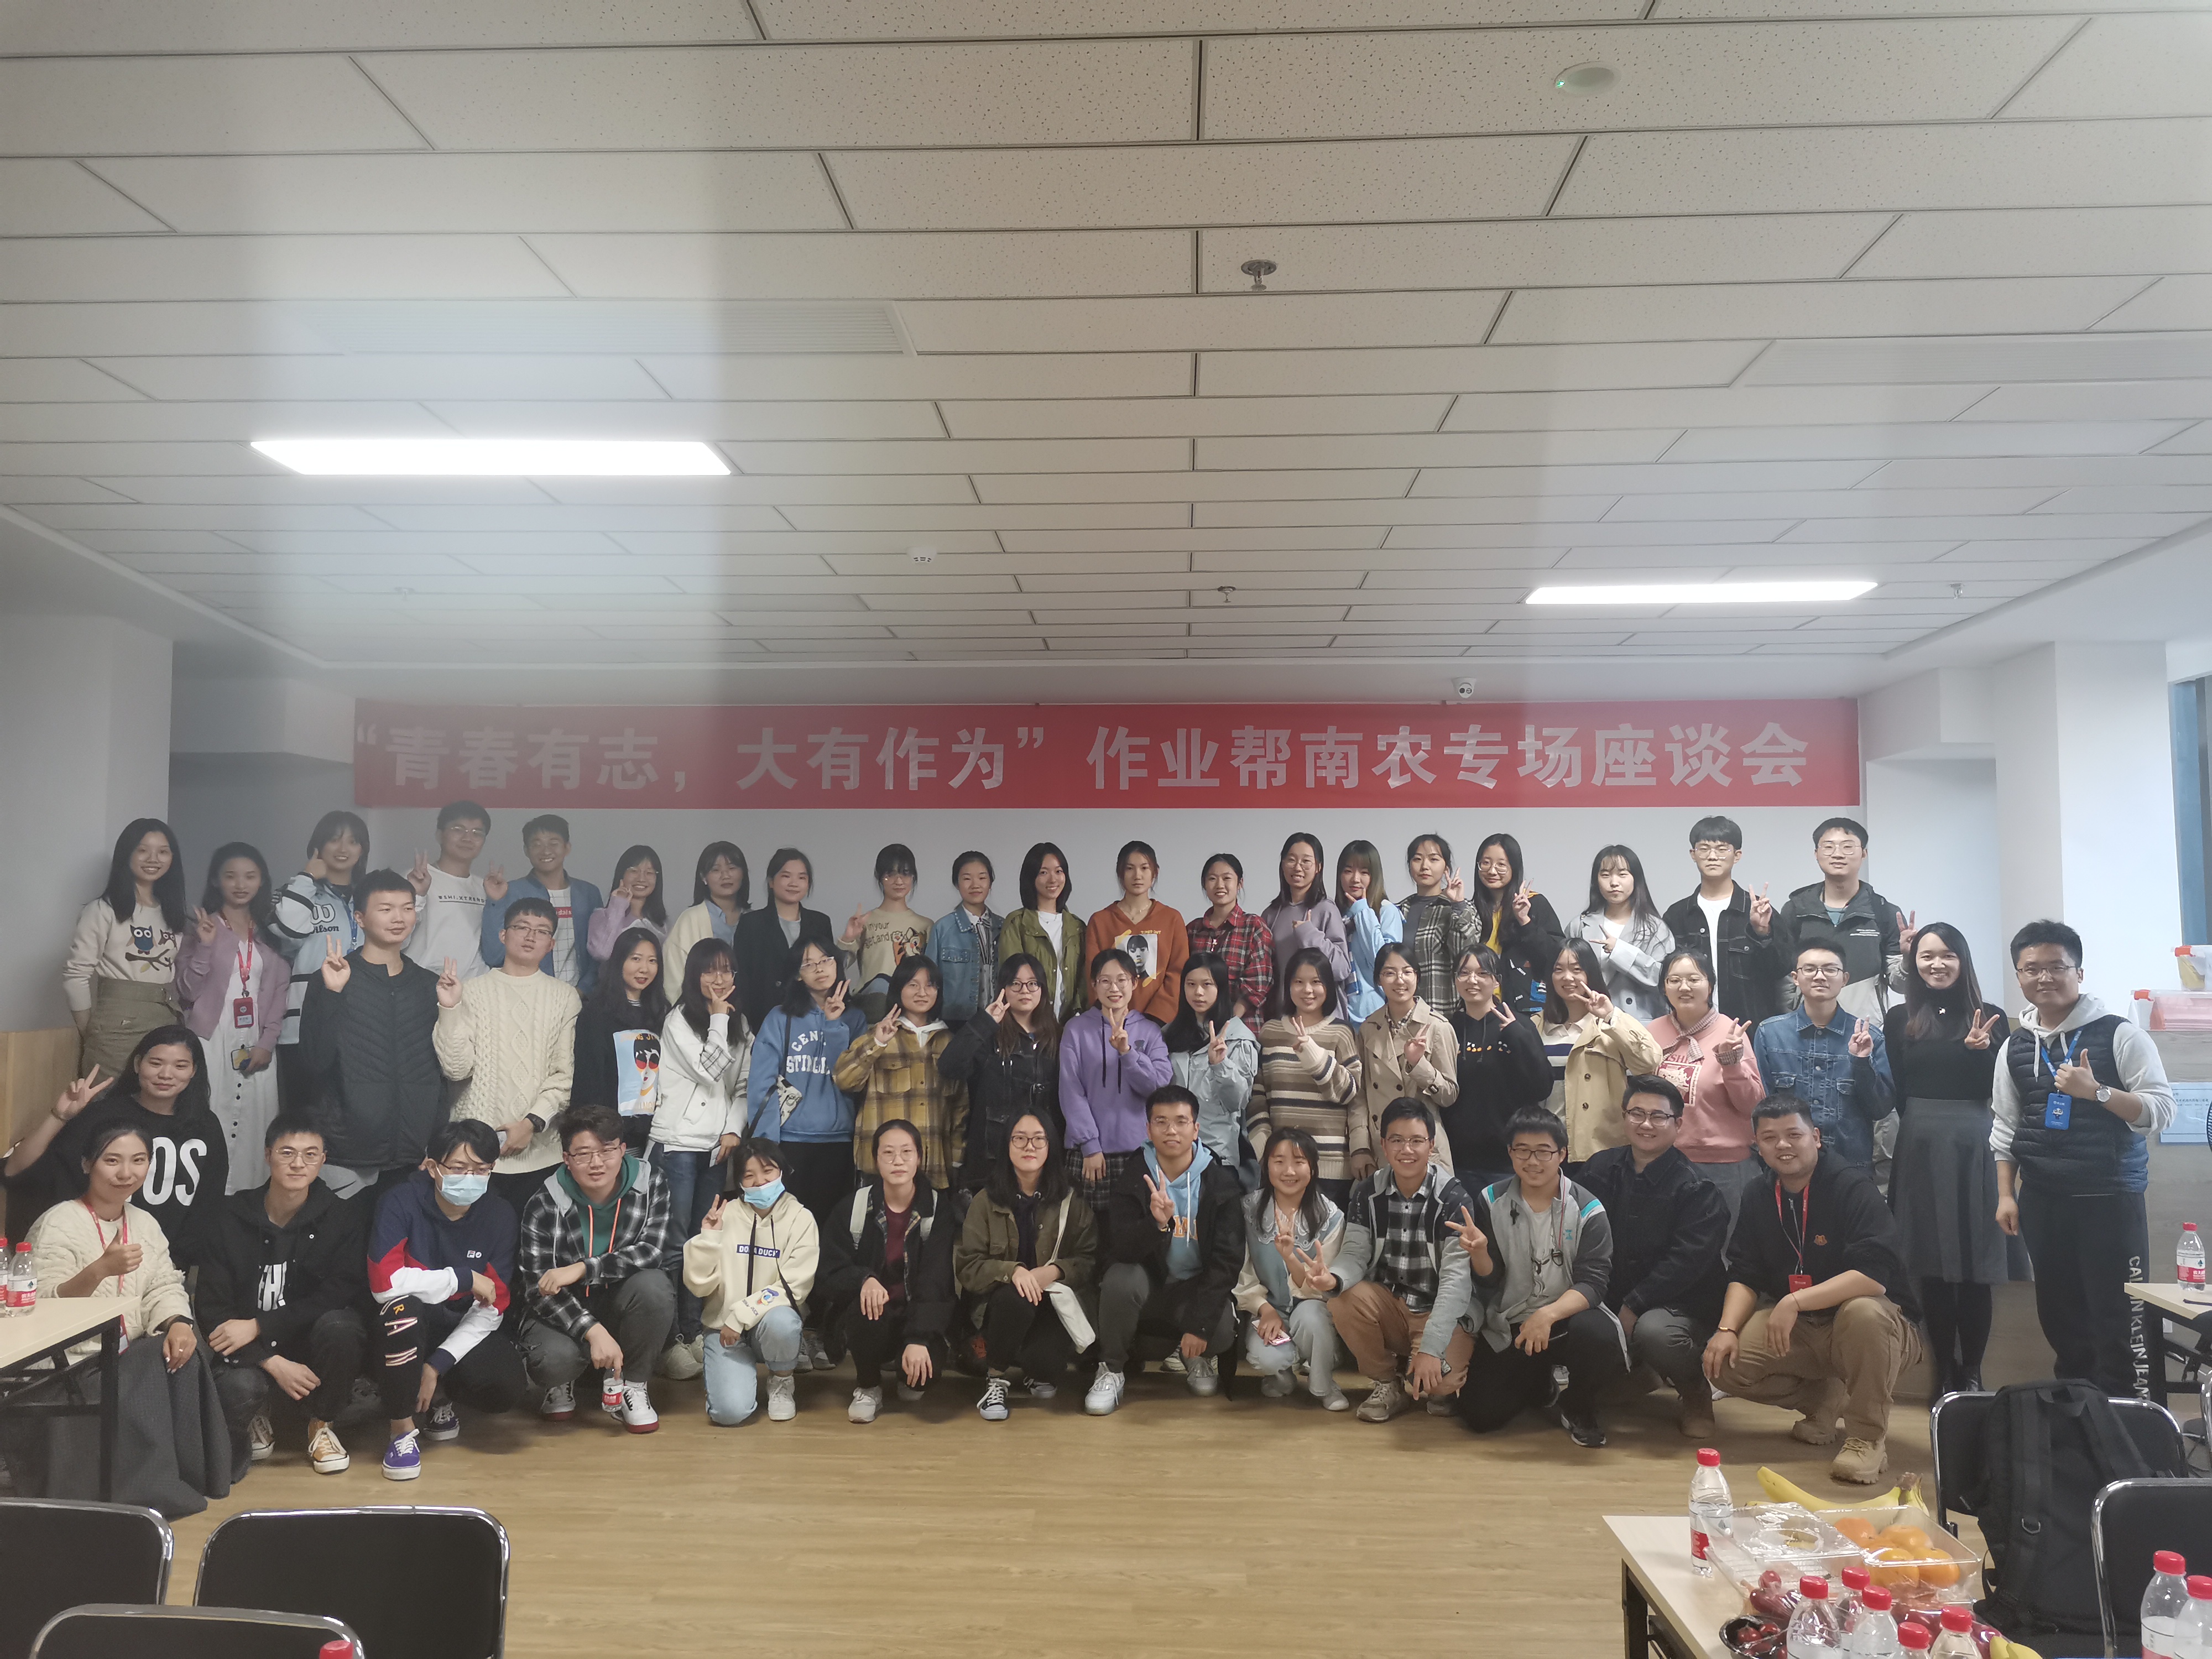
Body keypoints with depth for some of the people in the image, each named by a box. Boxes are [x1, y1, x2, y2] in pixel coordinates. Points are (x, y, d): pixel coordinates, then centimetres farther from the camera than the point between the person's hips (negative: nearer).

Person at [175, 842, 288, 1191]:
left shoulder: (269, 932, 11)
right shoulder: (203, 928, 2)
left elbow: (278, 990, 7)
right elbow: (188, 990, -4)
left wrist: (267, 1041, -3)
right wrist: (205, 946, -17)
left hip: (257, 1045, 3)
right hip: (211, 1042, -3)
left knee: (253, 1123, 1)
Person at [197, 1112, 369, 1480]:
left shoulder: (345, 1218, -5)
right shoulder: (230, 1218, -4)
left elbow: (340, 1295, -13)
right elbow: (211, 1307, -7)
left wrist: (258, 1326, -21)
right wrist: (273, 1363, -19)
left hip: (312, 1343, 1)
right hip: (250, 1352, 0)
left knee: (340, 1326, -34)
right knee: (236, 1391, -34)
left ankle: (322, 1423, -3)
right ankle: (255, 1417, 8)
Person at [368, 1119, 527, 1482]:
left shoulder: (499, 1214, -7)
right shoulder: (401, 1202, -16)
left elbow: (493, 1307, -8)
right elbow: (384, 1282, -29)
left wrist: (437, 1364, -18)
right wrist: (463, 1278, -22)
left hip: (466, 1329, 2)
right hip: (409, 1326, -2)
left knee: (506, 1387, -26)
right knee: (401, 1307, -37)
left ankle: (442, 1396, 12)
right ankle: (402, 1430, -16)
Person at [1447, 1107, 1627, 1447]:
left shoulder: (1587, 1209, -8)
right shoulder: (1491, 1202, -2)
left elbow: (1593, 1284, -14)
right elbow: (1488, 1281, 0)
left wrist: (1548, 1314, -31)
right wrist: (1478, 1251, -23)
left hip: (1569, 1317, -2)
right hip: (1509, 1325, 2)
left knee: (1600, 1336, -36)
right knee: (1480, 1415, -12)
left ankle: (1576, 1408, -1)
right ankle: (1540, 1381, 23)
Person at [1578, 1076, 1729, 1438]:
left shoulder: (1696, 1189, -8)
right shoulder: (1600, 1169, 7)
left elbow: (1686, 1262, -16)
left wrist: (1633, 1307, -21)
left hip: (1679, 1303, -5)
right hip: (1609, 1298, 6)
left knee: (1654, 1331, -37)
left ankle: (1696, 1393, -1)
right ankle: (1636, 1371, 14)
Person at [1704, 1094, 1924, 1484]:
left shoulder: (1852, 1186, -16)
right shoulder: (1758, 1201, 5)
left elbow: (1874, 1273, -28)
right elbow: (1744, 1276, 4)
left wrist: (1794, 1302, -34)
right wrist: (1727, 1328, -15)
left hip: (1878, 1325, -6)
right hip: (1798, 1332, 6)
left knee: (1863, 1312, -40)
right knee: (1722, 1363, -16)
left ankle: (1867, 1437, -18)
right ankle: (1824, 1401, 11)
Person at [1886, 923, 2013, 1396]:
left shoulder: (1989, 1017, 5)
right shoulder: (1900, 1019, 8)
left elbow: (1998, 1089, -2)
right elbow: (1897, 1090, 6)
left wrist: (1981, 1050, -17)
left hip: (1974, 1145, -1)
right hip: (1920, 1147, 1)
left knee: (1975, 1266, 0)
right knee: (1933, 1266, 4)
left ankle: (1972, 1373, 10)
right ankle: (1946, 1374, 12)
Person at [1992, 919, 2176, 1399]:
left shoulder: (2119, 1034, -5)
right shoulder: (2015, 1046, 8)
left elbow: (2162, 1109, -9)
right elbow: (2005, 1127, 12)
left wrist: (2096, 1091, -23)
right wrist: (2006, 1195, 6)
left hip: (2111, 1198, -4)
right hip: (2043, 1201, 4)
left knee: (2118, 1320, -3)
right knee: (2060, 1317, 12)